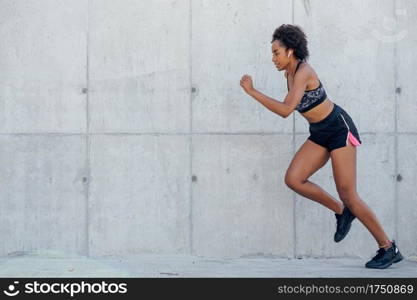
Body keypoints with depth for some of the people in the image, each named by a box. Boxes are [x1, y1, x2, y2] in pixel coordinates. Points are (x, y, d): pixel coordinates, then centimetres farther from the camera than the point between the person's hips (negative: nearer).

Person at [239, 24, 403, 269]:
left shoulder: (302, 73, -22)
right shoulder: (290, 73, 5)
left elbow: (286, 110, -34)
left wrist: (252, 91, -31)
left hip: (339, 129, -8)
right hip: (319, 134, 9)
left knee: (348, 194, -9)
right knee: (293, 179, -8)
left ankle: (389, 249, 3)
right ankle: (342, 212, 10)